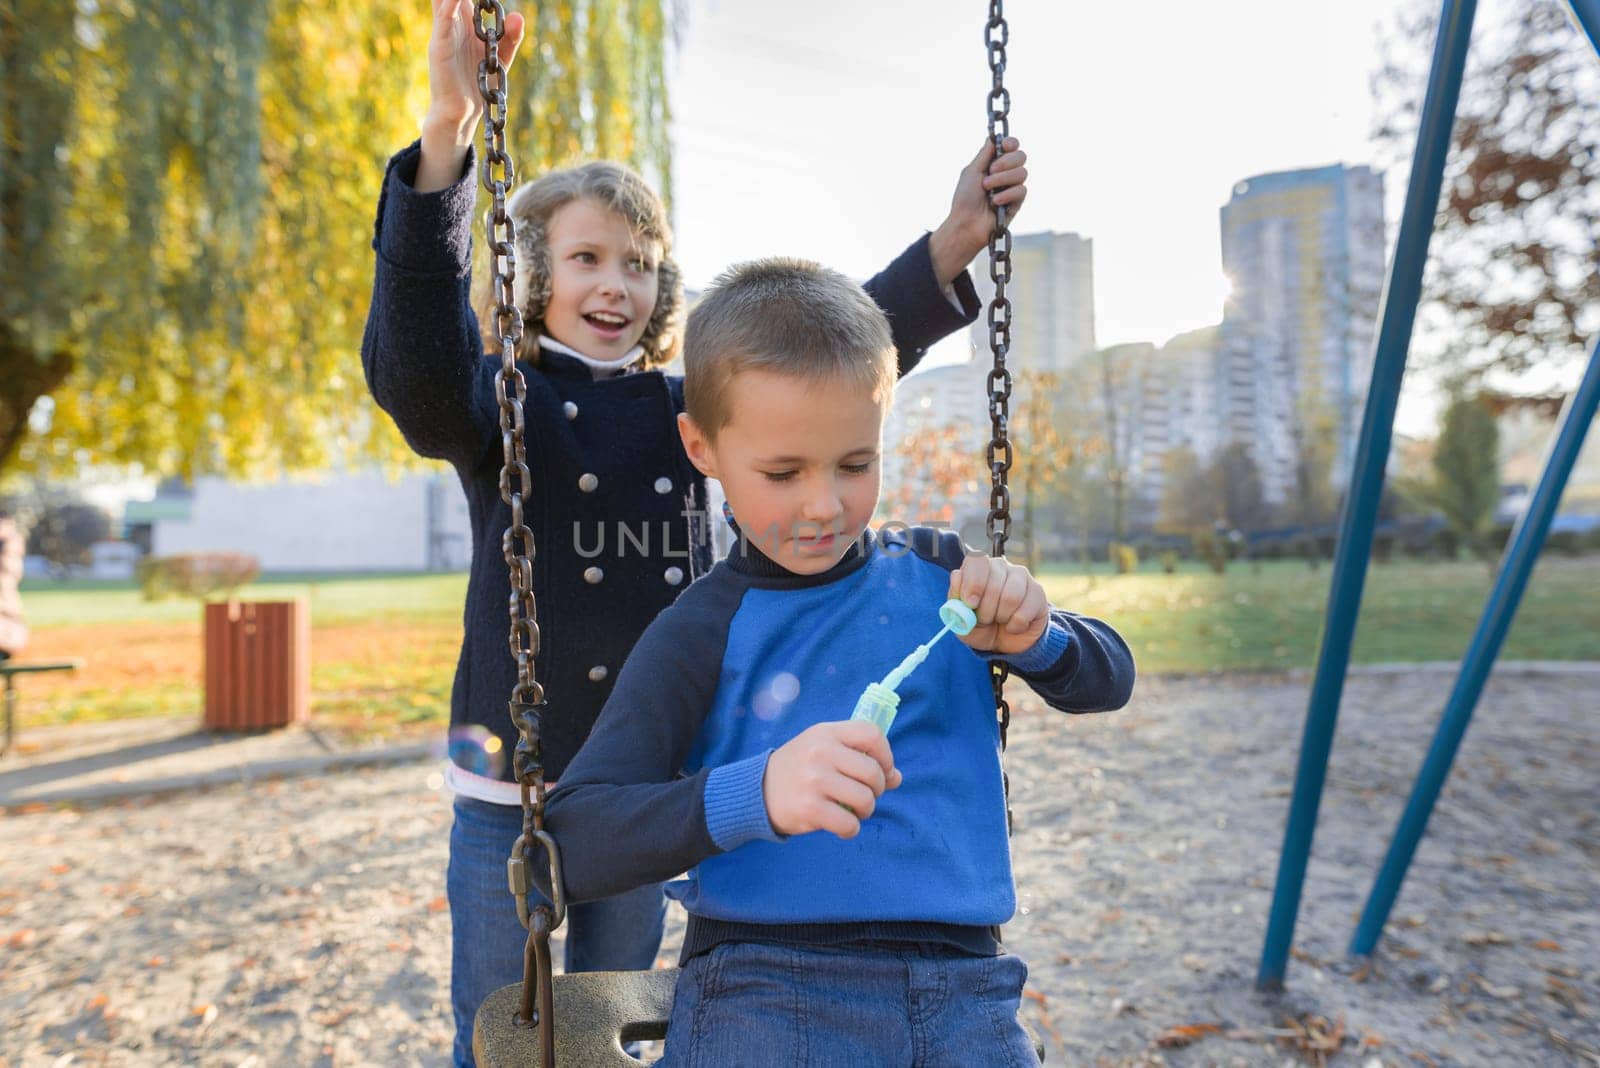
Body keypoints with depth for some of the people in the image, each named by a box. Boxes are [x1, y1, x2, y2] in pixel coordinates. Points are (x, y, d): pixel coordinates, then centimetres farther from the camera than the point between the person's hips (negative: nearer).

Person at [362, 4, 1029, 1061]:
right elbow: (413, 365, -28)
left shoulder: (689, 409, 3)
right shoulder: (499, 402, -7)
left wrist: (951, 249, -21)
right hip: (513, 784, -3)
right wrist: (449, 133, -40)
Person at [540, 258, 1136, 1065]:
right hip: (762, 991, -2)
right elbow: (568, 847, -14)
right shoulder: (702, 635, -6)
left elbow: (1107, 682, 16)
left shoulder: (933, 573, 6)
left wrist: (1034, 637, -7)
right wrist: (752, 795, -30)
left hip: (958, 991, 3)